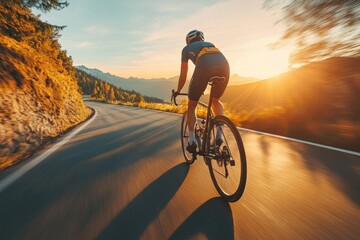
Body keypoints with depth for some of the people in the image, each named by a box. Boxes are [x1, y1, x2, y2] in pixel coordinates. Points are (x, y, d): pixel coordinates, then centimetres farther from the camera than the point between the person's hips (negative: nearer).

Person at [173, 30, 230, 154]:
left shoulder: (187, 48, 30)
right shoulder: (210, 44, 41)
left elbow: (183, 76, 27)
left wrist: (177, 91, 42)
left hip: (204, 66, -4)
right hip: (224, 64, 4)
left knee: (191, 106, 15)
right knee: (216, 101, 27)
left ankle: (192, 140, 9)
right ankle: (220, 133, 11)